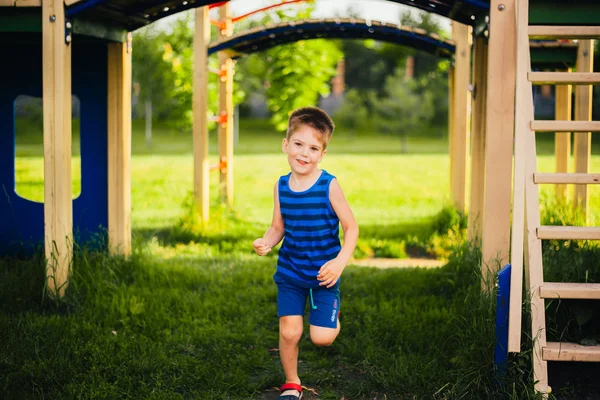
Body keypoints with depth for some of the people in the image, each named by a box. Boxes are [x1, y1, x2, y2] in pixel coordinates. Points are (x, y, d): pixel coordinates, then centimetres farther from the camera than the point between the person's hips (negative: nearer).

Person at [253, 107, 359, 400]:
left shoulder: (329, 186, -15)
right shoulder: (281, 186, -3)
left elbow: (351, 227, -10)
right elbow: (278, 227, 8)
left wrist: (340, 262, -22)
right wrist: (266, 242, -14)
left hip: (323, 274, -2)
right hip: (290, 272, 3)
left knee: (321, 337, -5)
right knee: (289, 332, -2)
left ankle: (333, 317, 33)